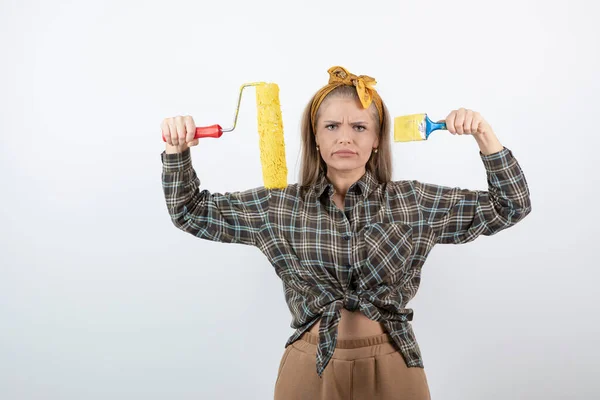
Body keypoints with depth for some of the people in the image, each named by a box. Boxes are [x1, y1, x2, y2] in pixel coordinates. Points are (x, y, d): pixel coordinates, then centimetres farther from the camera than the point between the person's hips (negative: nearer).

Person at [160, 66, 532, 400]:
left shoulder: (412, 202, -3)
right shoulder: (280, 205, -1)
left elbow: (509, 207, 0)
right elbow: (192, 212, 4)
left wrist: (485, 136, -13)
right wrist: (177, 150, -12)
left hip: (391, 367, 0)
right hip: (310, 368, 1)